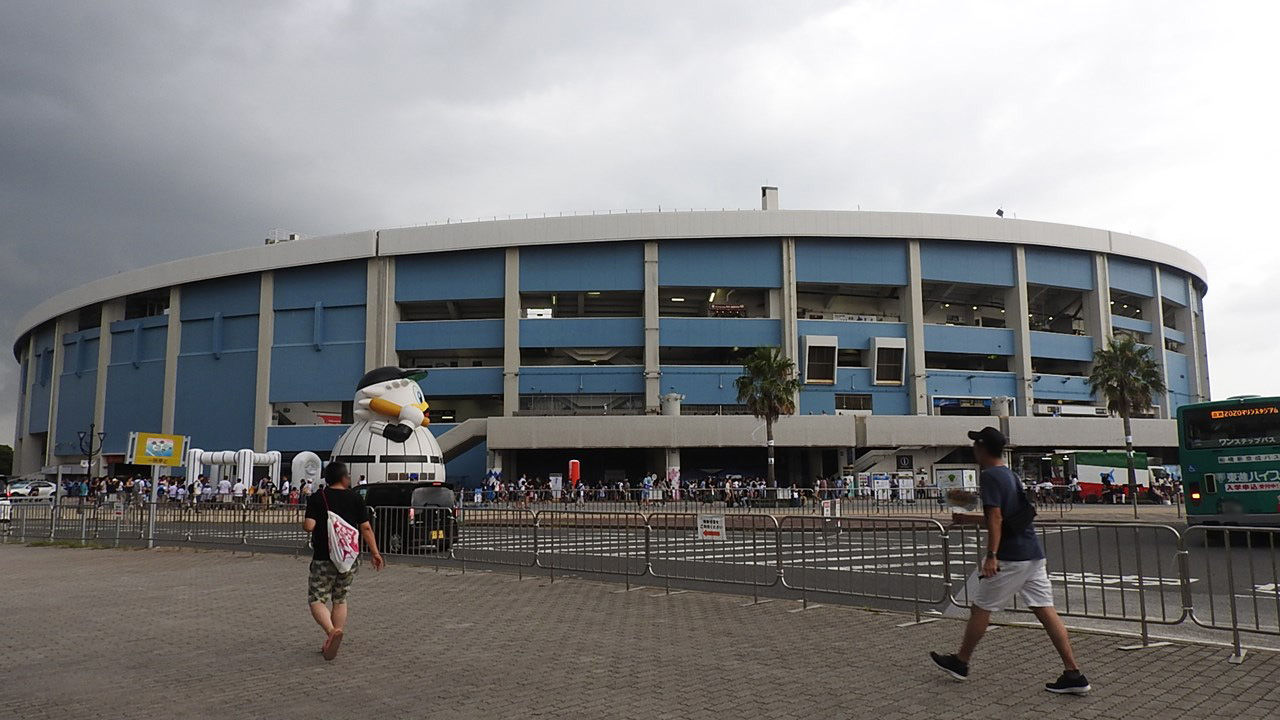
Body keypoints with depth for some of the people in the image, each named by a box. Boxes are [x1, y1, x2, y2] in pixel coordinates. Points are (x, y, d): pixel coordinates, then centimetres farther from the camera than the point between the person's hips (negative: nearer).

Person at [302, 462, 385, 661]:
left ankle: (332, 631, -23)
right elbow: (366, 528, 1)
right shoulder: (356, 498, 1)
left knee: (316, 600, 2)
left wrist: (304, 523, 10)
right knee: (340, 600, 17)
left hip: (324, 559, -3)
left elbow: (309, 526, -14)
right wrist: (375, 552, 9)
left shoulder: (318, 498, -5)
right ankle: (331, 644, 19)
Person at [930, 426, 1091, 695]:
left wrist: (991, 556, -25)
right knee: (1046, 611, 5)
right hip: (1033, 554, 9)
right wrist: (969, 519, 35)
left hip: (1009, 557, -9)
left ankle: (960, 663, 18)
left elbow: (996, 518, -20)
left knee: (980, 608, 5)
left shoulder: (989, 476, -10)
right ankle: (1074, 674, 2)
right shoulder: (1010, 474, 18)